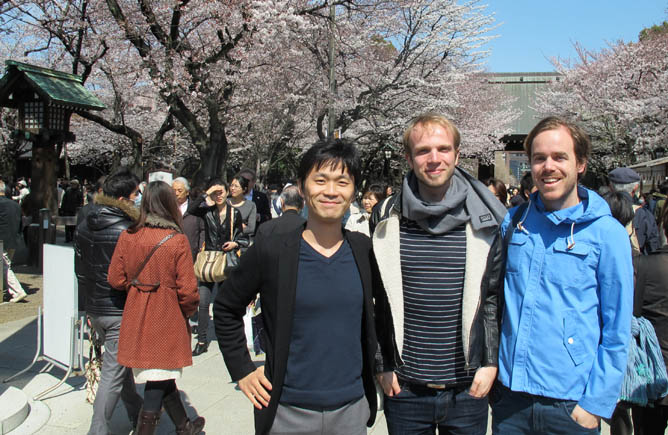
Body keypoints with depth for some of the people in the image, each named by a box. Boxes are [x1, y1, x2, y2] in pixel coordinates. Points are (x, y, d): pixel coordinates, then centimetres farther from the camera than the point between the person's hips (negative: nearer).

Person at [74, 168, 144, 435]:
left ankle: (136, 413, 37)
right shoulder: (127, 231, -20)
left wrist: (88, 306, 20)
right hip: (120, 312, -8)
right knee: (113, 372, 1)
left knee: (120, 362, 22)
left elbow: (80, 270, 12)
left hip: (95, 308, 8)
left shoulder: (84, 227, 5)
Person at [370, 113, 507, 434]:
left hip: (469, 388, 0)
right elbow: (372, 299, 2)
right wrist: (381, 365, 1)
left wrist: (491, 362, -2)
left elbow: (498, 296, 3)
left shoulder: (485, 221, -3)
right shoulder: (386, 219, -3)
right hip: (403, 387, 0)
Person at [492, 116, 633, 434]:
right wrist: (489, 372, 8)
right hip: (510, 396, 3)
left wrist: (596, 405, -7)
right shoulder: (513, 222, 3)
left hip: (571, 405, -3)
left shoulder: (607, 233, -7)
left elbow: (617, 332, -4)